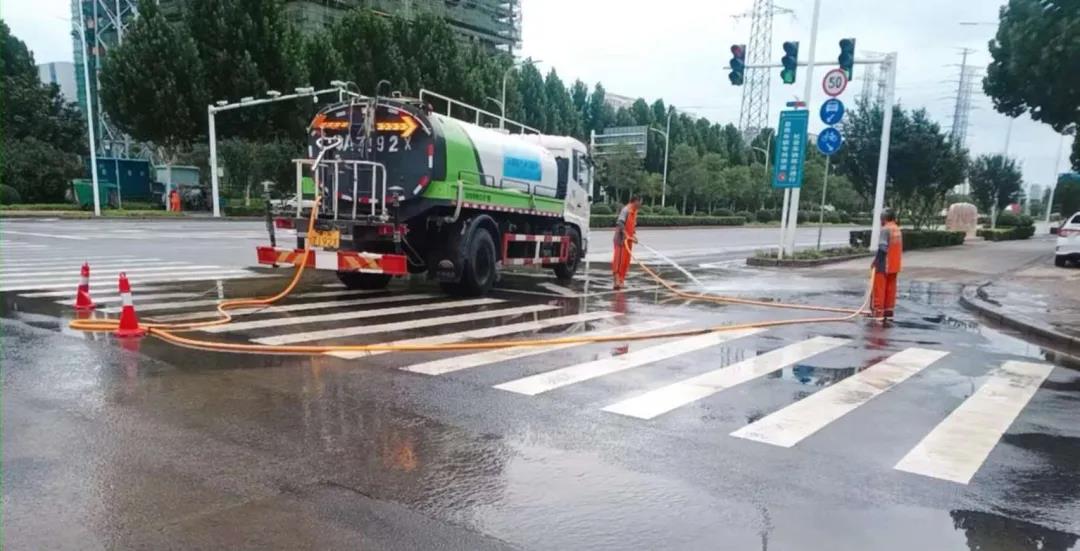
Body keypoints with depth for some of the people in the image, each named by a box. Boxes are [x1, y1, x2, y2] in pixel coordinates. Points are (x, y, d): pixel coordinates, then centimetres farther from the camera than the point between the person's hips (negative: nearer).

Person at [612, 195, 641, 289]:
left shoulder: (634, 211, 13)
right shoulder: (626, 210, -15)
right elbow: (620, 223, -24)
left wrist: (634, 235, 7)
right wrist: (626, 235, -28)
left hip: (628, 239, 9)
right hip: (622, 239, -9)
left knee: (626, 260, 11)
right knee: (619, 259, -8)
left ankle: (621, 280, 17)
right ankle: (617, 280, -7)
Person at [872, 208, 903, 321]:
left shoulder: (885, 229, -14)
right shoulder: (898, 230, 11)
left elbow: (882, 248, -20)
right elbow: (901, 248, 13)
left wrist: (875, 261, -13)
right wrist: (894, 259, 19)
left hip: (884, 264, -8)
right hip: (894, 265, 8)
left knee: (879, 288, -3)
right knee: (891, 288, 12)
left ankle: (878, 311, -4)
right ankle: (889, 311, 16)